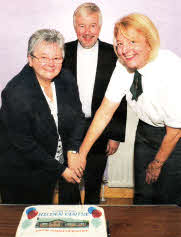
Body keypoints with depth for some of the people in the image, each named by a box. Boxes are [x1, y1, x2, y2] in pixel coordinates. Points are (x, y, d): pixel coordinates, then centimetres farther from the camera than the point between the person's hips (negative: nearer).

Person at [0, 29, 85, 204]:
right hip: (22, 174, -5)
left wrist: (73, 150, -16)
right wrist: (60, 169, -18)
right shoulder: (16, 93, -27)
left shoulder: (67, 79, -7)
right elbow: (24, 143, -24)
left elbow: (78, 117, 0)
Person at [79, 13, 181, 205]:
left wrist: (156, 164, -5)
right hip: (146, 130, 5)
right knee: (142, 196, 14)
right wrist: (82, 152, -9)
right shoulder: (124, 65, -14)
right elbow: (105, 111, -9)